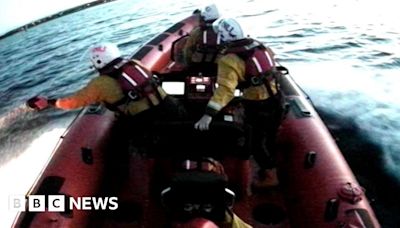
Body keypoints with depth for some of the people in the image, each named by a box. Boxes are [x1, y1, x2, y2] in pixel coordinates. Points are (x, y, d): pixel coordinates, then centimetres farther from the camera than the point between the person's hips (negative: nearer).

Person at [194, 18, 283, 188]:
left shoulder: (230, 60, -21)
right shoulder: (257, 45, 1)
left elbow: (225, 89, -34)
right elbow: (271, 58, 20)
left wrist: (208, 114, -39)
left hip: (257, 105, -7)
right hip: (275, 98, 8)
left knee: (256, 142, 12)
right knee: (268, 138, 24)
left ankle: (270, 177, 23)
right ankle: (268, 168, 42)